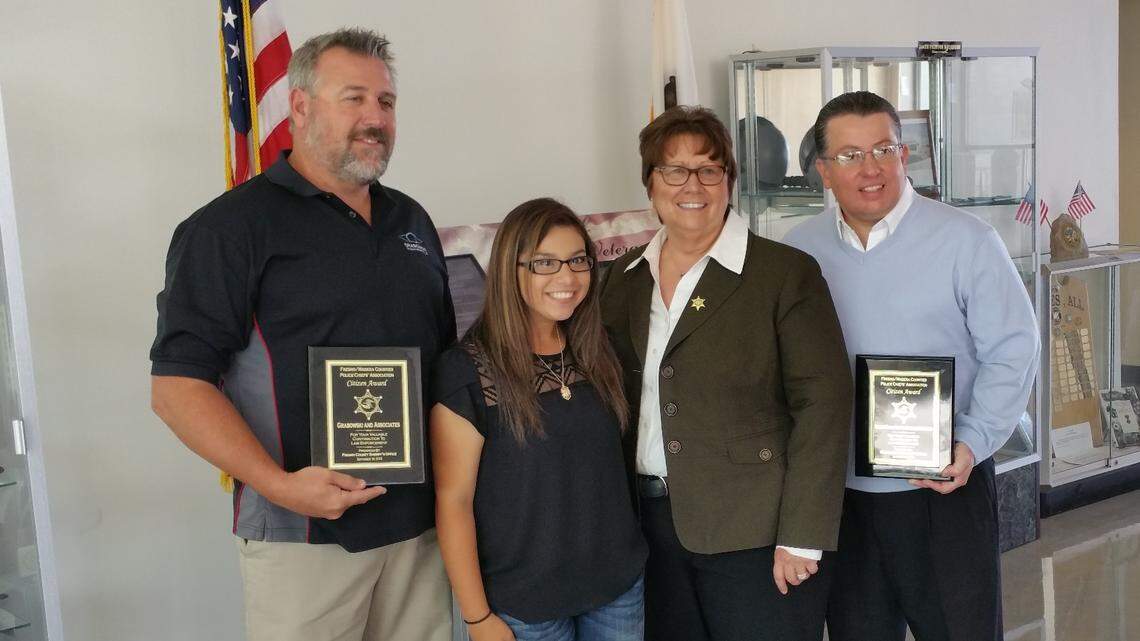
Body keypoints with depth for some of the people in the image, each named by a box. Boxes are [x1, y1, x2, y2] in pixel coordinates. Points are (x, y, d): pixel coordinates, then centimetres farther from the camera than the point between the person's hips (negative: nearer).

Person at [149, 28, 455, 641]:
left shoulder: (412, 220, 13)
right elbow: (178, 384, -12)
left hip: (421, 518, 6)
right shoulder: (231, 226, -7)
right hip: (305, 534, -5)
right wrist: (280, 485, -22)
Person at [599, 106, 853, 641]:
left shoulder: (785, 272, -7)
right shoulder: (625, 279, 8)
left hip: (757, 535, -4)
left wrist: (801, 538, -14)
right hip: (654, 526, 5)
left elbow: (823, 404, -11)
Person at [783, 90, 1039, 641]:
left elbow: (1011, 352, -7)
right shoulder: (799, 252, 2)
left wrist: (973, 442, -18)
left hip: (945, 490, -3)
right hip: (838, 493, 3)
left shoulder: (966, 240, -7)